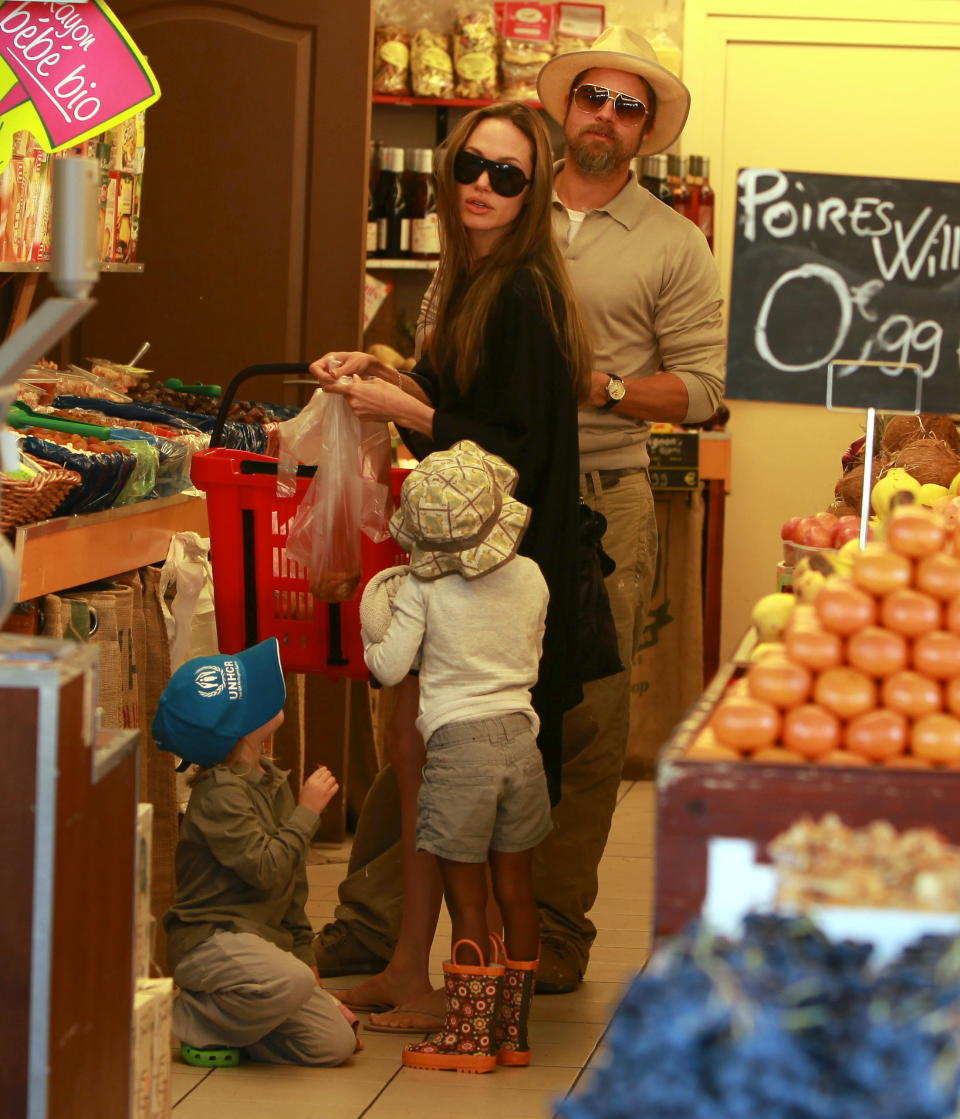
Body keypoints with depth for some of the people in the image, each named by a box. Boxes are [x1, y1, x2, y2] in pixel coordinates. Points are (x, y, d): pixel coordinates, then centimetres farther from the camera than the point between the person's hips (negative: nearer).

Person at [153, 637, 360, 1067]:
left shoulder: (273, 782, 12)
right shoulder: (221, 793, -16)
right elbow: (267, 871, -24)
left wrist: (303, 951, 17)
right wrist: (307, 811, -15)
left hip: (265, 937, 8)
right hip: (210, 936, -8)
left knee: (335, 1043, -5)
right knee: (287, 982, -38)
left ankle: (226, 1019, 13)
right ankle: (186, 1018, -12)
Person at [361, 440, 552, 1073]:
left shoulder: (423, 589, -8)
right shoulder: (531, 577, 3)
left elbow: (390, 667, -5)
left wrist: (373, 630, 15)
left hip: (459, 745, -4)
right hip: (520, 737, 4)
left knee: (467, 901, 1)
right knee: (517, 890, 11)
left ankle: (468, 1038, 5)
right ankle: (512, 1030, 19)